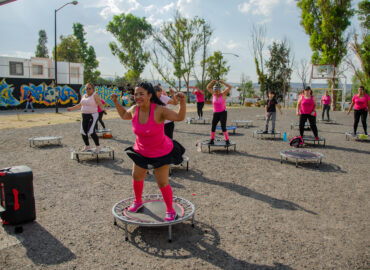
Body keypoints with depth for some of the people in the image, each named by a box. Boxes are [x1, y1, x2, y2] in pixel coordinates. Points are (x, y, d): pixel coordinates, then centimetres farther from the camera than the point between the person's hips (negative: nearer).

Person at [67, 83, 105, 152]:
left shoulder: (95, 95, -8)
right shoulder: (84, 96, 12)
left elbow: (100, 104, -17)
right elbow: (79, 105, 23)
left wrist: (103, 109, -36)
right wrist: (71, 108, 23)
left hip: (92, 116, -7)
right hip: (84, 116, 7)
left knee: (91, 132, -17)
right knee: (83, 132, 2)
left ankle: (98, 146, -2)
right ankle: (87, 146, 20)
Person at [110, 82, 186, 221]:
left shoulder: (159, 110, -27)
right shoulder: (135, 109, -11)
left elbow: (180, 117, -34)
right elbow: (124, 115, 12)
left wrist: (182, 101, -49)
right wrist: (116, 102, 2)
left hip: (161, 153, -5)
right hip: (141, 151, 6)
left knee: (162, 183, -3)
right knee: (137, 177, 18)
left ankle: (170, 210, 22)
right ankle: (138, 201, 47)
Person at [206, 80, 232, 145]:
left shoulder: (223, 94, -6)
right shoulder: (214, 94, 5)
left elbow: (229, 87, -16)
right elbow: (208, 87, 11)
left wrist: (222, 82, -19)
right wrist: (212, 82, -4)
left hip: (223, 113, -4)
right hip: (215, 114, 4)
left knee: (223, 127, -11)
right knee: (213, 127, 2)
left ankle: (227, 140, -4)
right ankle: (212, 140, 12)